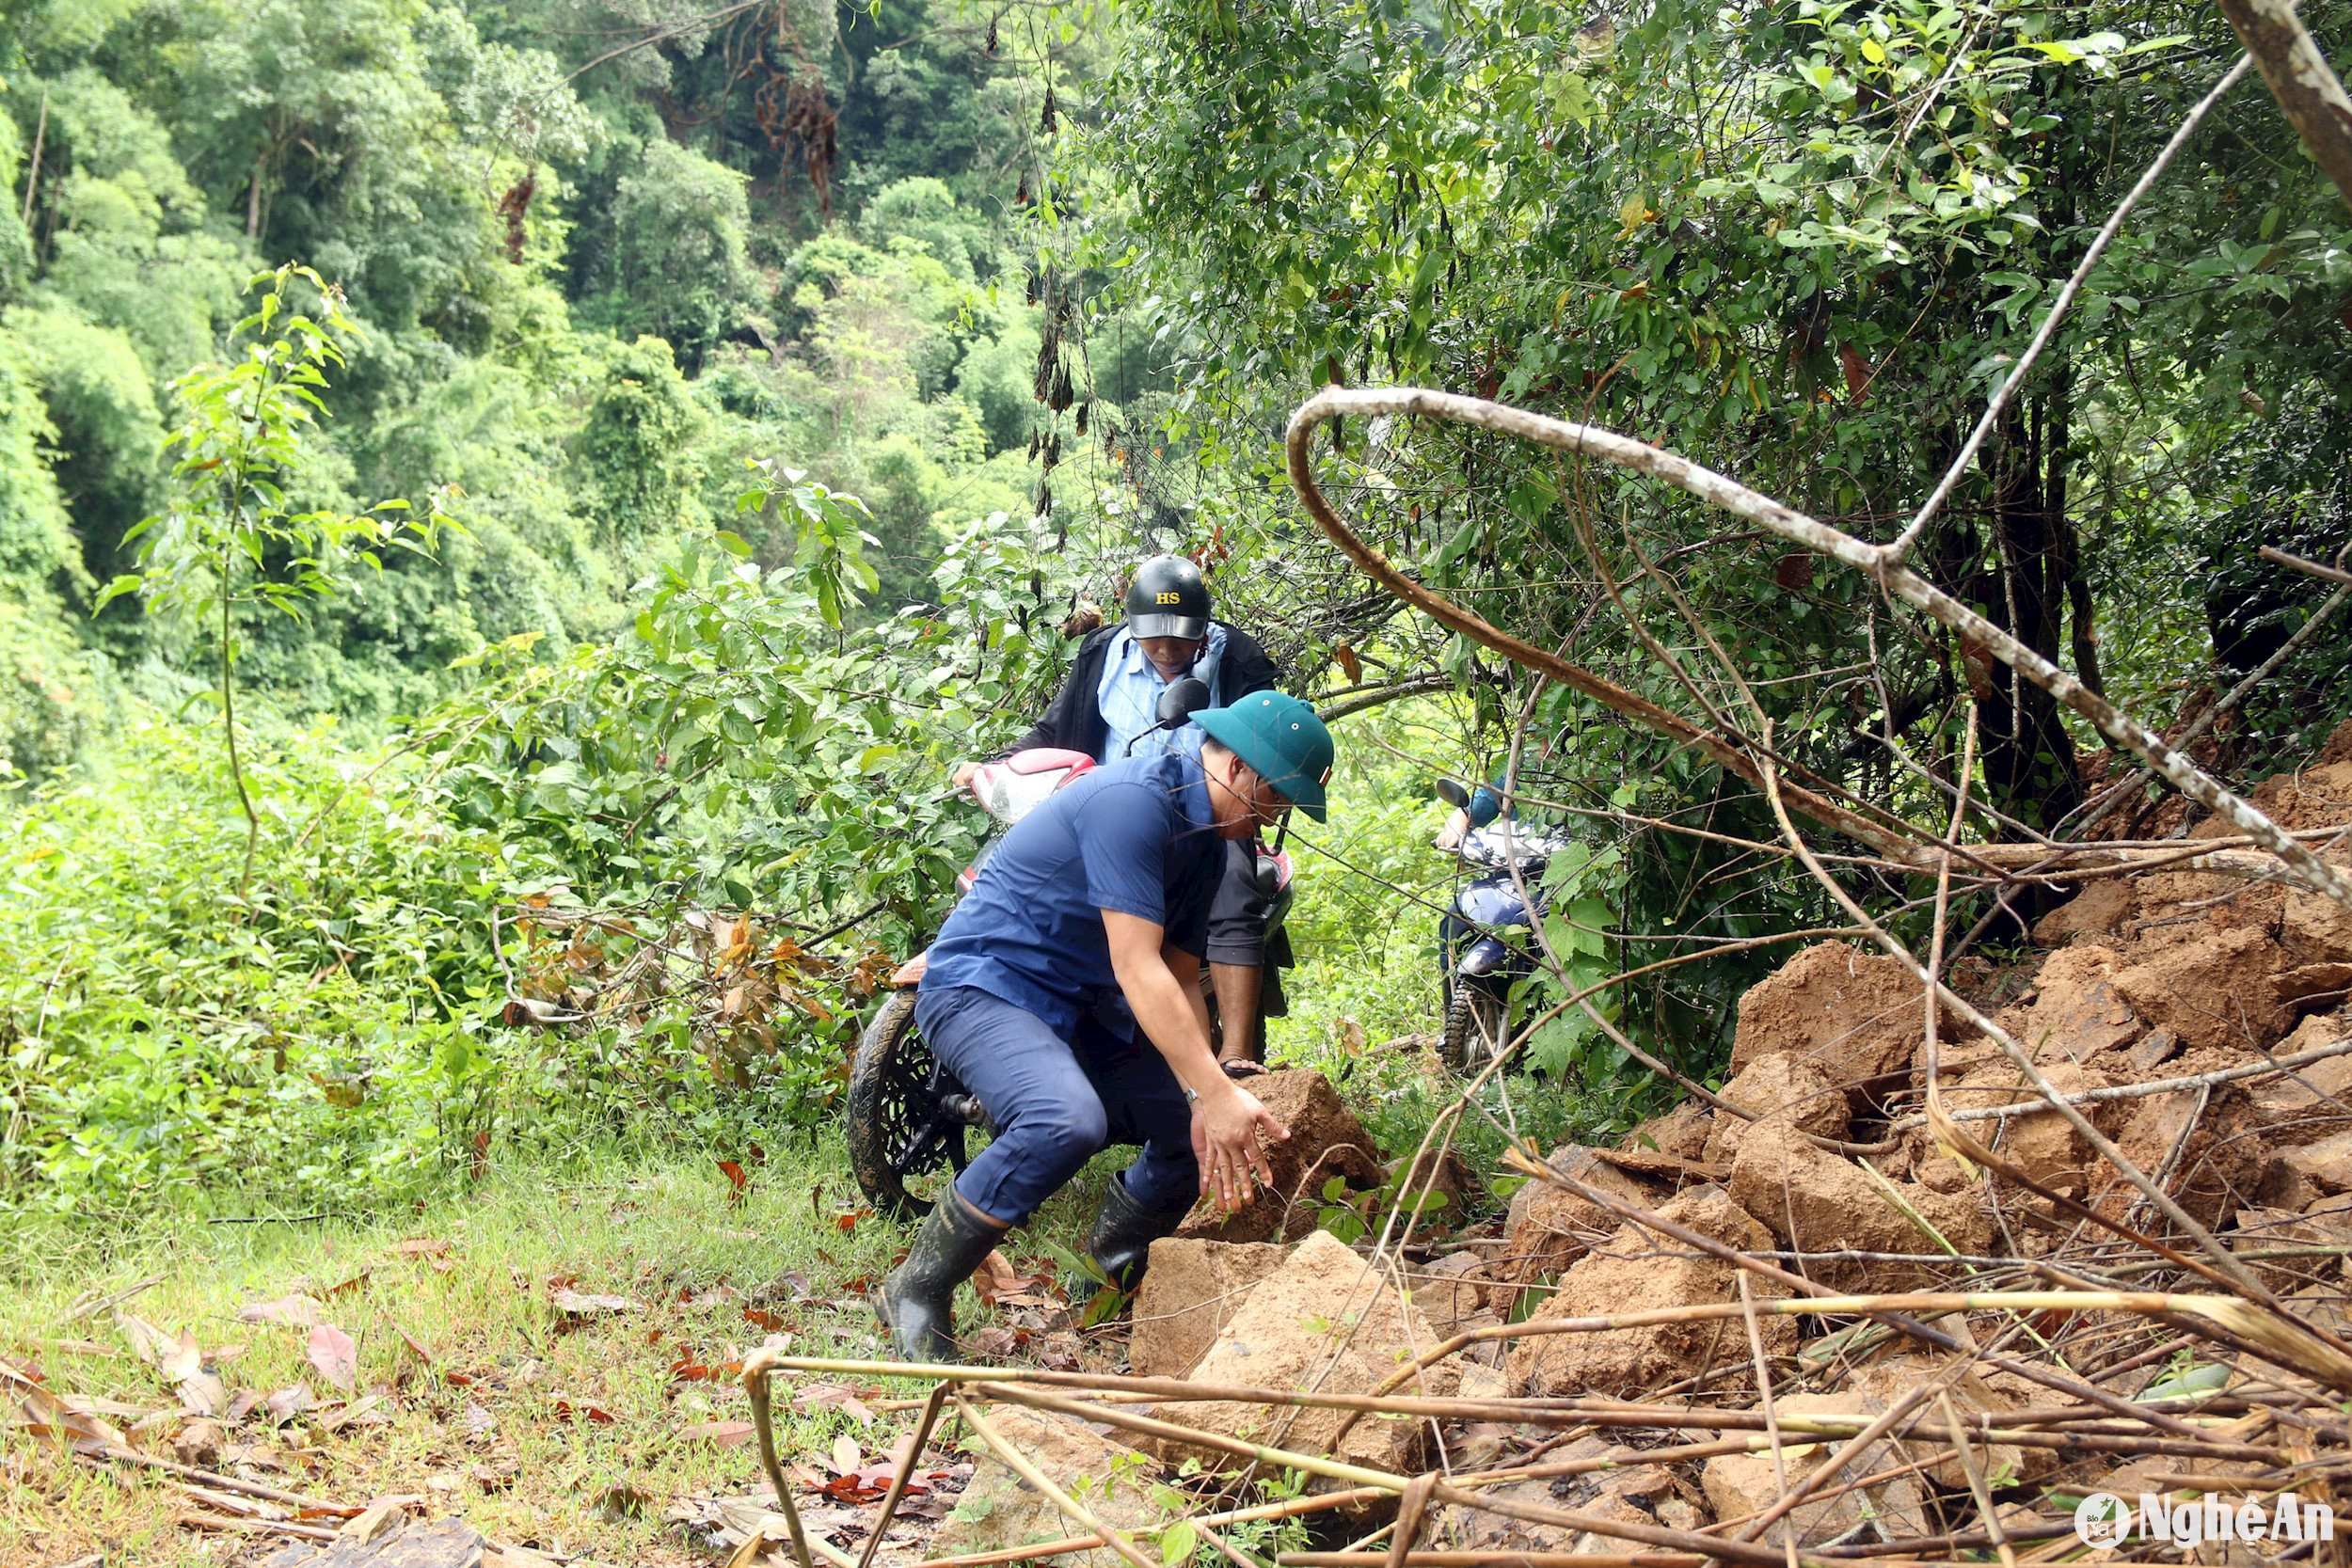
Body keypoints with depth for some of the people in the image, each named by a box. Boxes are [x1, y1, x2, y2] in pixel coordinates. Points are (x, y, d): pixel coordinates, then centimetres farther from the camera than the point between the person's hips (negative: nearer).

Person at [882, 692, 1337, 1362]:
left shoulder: (1206, 844, 9)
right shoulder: (1133, 801, -23)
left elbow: (1182, 983, 7)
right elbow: (1137, 967, -29)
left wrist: (1204, 1102, -8)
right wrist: (1214, 1092, -33)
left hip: (1080, 1007, 10)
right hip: (982, 985, -10)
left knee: (1207, 1130, 3)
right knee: (1066, 1120, -37)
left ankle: (1109, 1279, 24)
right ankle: (916, 1293, -20)